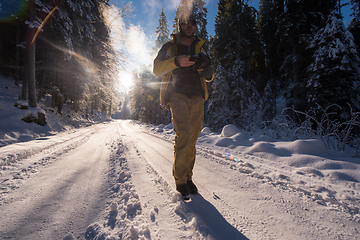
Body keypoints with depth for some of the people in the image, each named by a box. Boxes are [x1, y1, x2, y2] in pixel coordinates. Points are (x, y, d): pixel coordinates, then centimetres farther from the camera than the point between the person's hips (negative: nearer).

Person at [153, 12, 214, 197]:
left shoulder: (200, 48, 23)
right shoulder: (170, 47, 14)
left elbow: (210, 77, 22)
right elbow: (157, 69, 0)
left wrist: (207, 72, -3)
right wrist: (176, 61, -16)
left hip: (197, 97, 4)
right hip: (178, 95, -3)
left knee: (192, 138, 1)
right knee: (184, 134, -19)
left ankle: (188, 176, 13)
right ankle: (180, 179, -6)